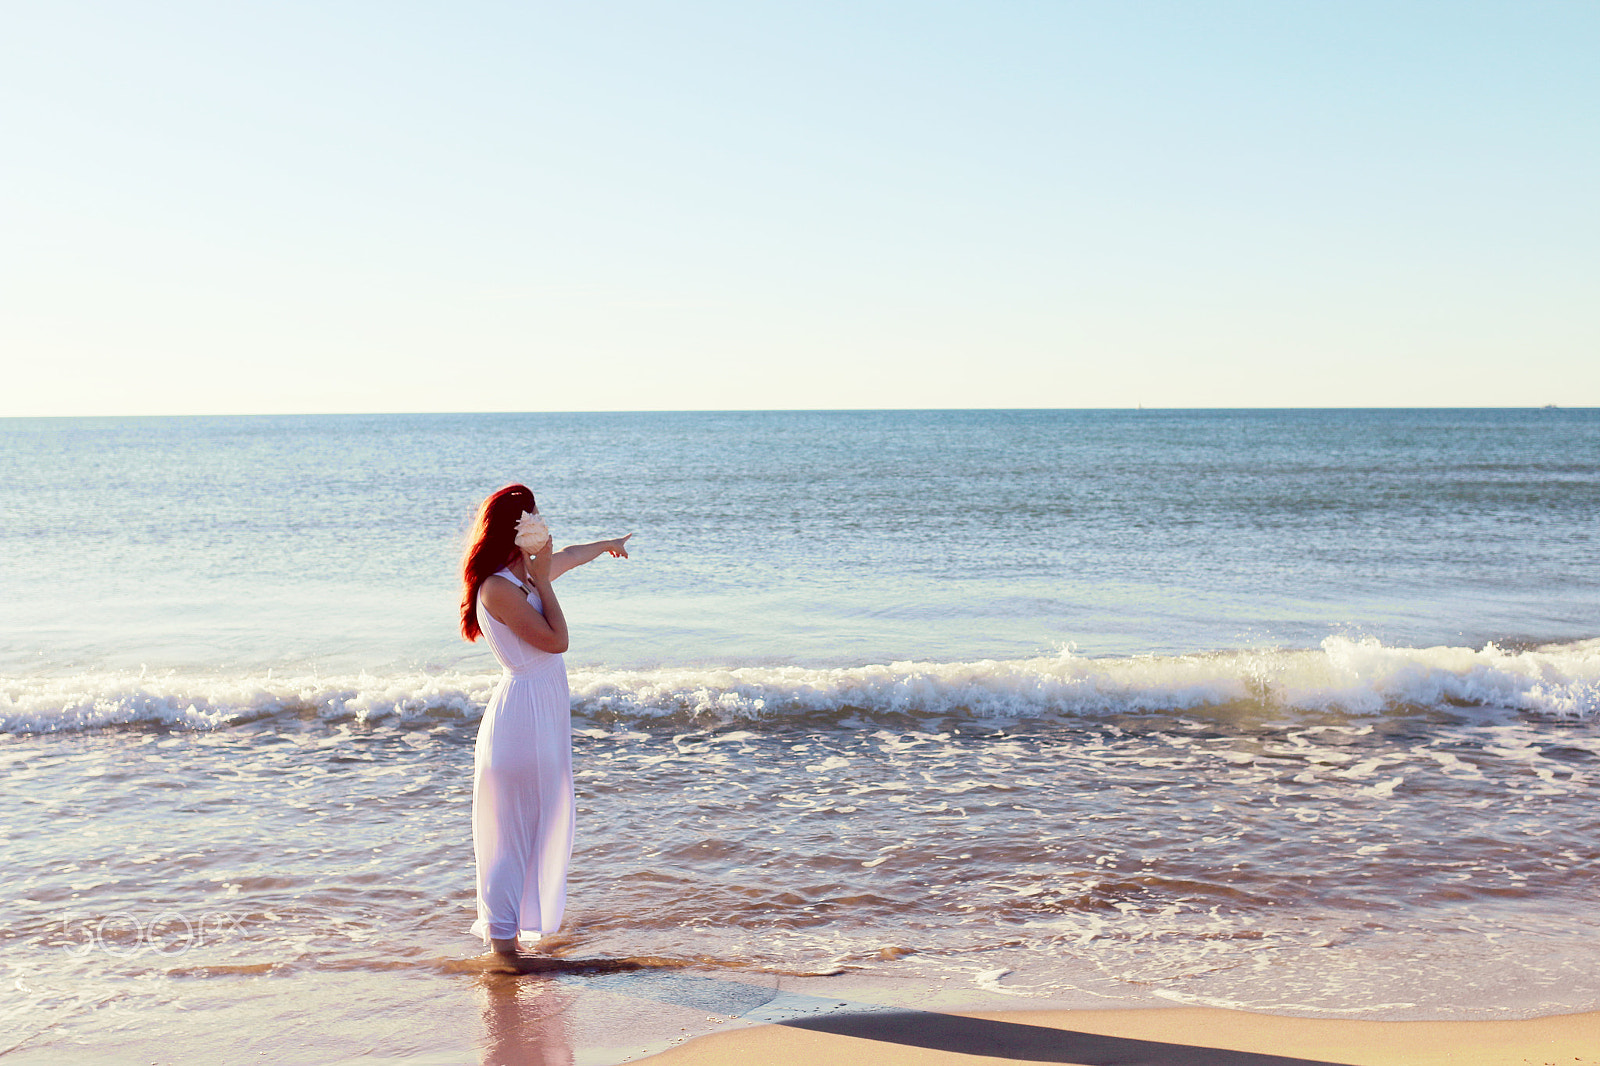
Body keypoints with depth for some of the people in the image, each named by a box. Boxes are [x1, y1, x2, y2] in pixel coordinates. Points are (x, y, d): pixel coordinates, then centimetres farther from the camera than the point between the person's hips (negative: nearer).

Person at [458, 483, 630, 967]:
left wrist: (609, 544, 50)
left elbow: (570, 556, 32)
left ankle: (511, 917, 24)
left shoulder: (526, 575, 10)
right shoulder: (497, 588, -17)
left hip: (544, 707, 10)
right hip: (523, 706, -10)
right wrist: (542, 581, -13)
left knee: (540, 816, 14)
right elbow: (556, 639, -18)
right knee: (513, 820, -3)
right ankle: (501, 929, 5)